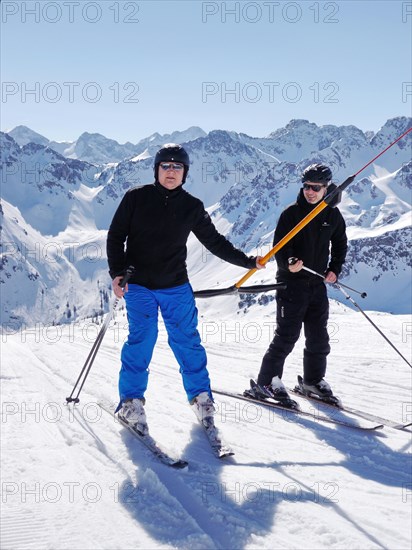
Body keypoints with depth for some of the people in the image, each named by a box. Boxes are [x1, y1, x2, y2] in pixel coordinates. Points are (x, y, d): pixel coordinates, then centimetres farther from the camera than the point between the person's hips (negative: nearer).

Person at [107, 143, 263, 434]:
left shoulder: (192, 207, 3)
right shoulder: (136, 198, -2)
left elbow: (214, 241, 12)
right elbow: (116, 236, 2)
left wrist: (246, 261, 8)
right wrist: (117, 273, -8)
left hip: (176, 287, 2)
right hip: (139, 285, -2)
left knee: (187, 340, 2)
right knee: (141, 340, -9)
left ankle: (200, 395, 18)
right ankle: (131, 400, 7)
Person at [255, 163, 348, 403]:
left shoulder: (333, 215, 5)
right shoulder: (291, 213, -8)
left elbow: (340, 244, 18)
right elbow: (280, 245, -10)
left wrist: (334, 269, 6)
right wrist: (288, 263, -30)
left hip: (318, 284, 5)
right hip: (292, 282, -5)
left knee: (319, 336, 10)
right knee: (287, 335, -6)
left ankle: (314, 379, 27)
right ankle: (268, 380, 6)